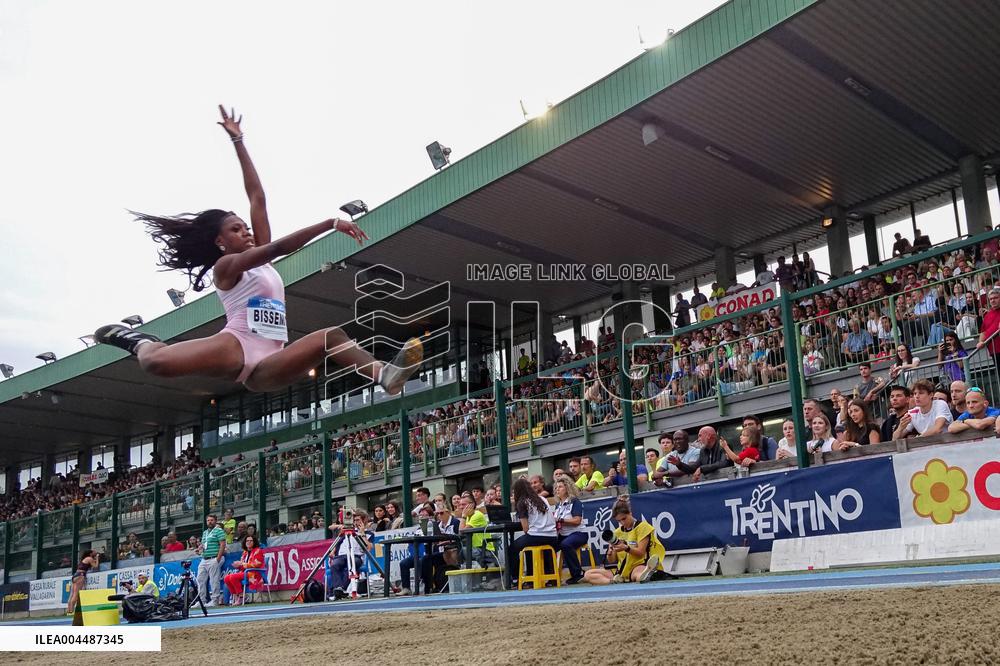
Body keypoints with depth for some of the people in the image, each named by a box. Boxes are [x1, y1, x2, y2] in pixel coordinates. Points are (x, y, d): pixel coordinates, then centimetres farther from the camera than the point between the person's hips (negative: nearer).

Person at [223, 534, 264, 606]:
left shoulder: (257, 551, -2)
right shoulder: (245, 552, 18)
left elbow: (257, 564, -13)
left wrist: (242, 564, -12)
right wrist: (238, 565, -3)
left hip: (253, 574, -8)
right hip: (244, 573, 8)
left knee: (233, 577, -26)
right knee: (226, 578, -9)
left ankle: (241, 596, -18)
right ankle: (235, 596, -4)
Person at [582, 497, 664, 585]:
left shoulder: (642, 526, 1)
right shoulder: (617, 532, 15)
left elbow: (641, 553, -8)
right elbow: (611, 561, 13)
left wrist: (626, 548, -27)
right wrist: (610, 552, -11)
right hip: (621, 570, 6)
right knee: (588, 575, -16)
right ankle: (616, 580, -42)